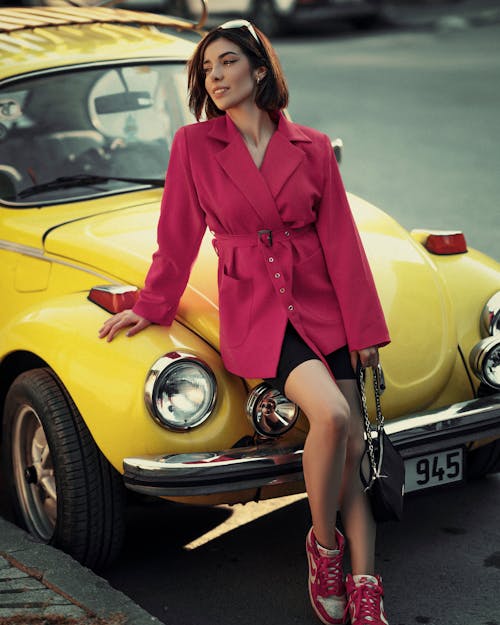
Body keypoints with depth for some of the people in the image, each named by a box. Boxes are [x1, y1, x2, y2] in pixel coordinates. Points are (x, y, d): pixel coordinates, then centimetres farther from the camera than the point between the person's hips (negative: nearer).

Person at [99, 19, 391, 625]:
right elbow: (178, 236, 8)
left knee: (354, 448, -2)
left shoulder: (311, 147, 3)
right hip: (253, 310, -3)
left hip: (321, 304, 3)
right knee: (331, 416, -26)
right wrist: (151, 306, 11)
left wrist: (362, 327, 2)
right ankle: (322, 543, -2)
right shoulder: (194, 145, -1)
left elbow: (340, 240, 4)